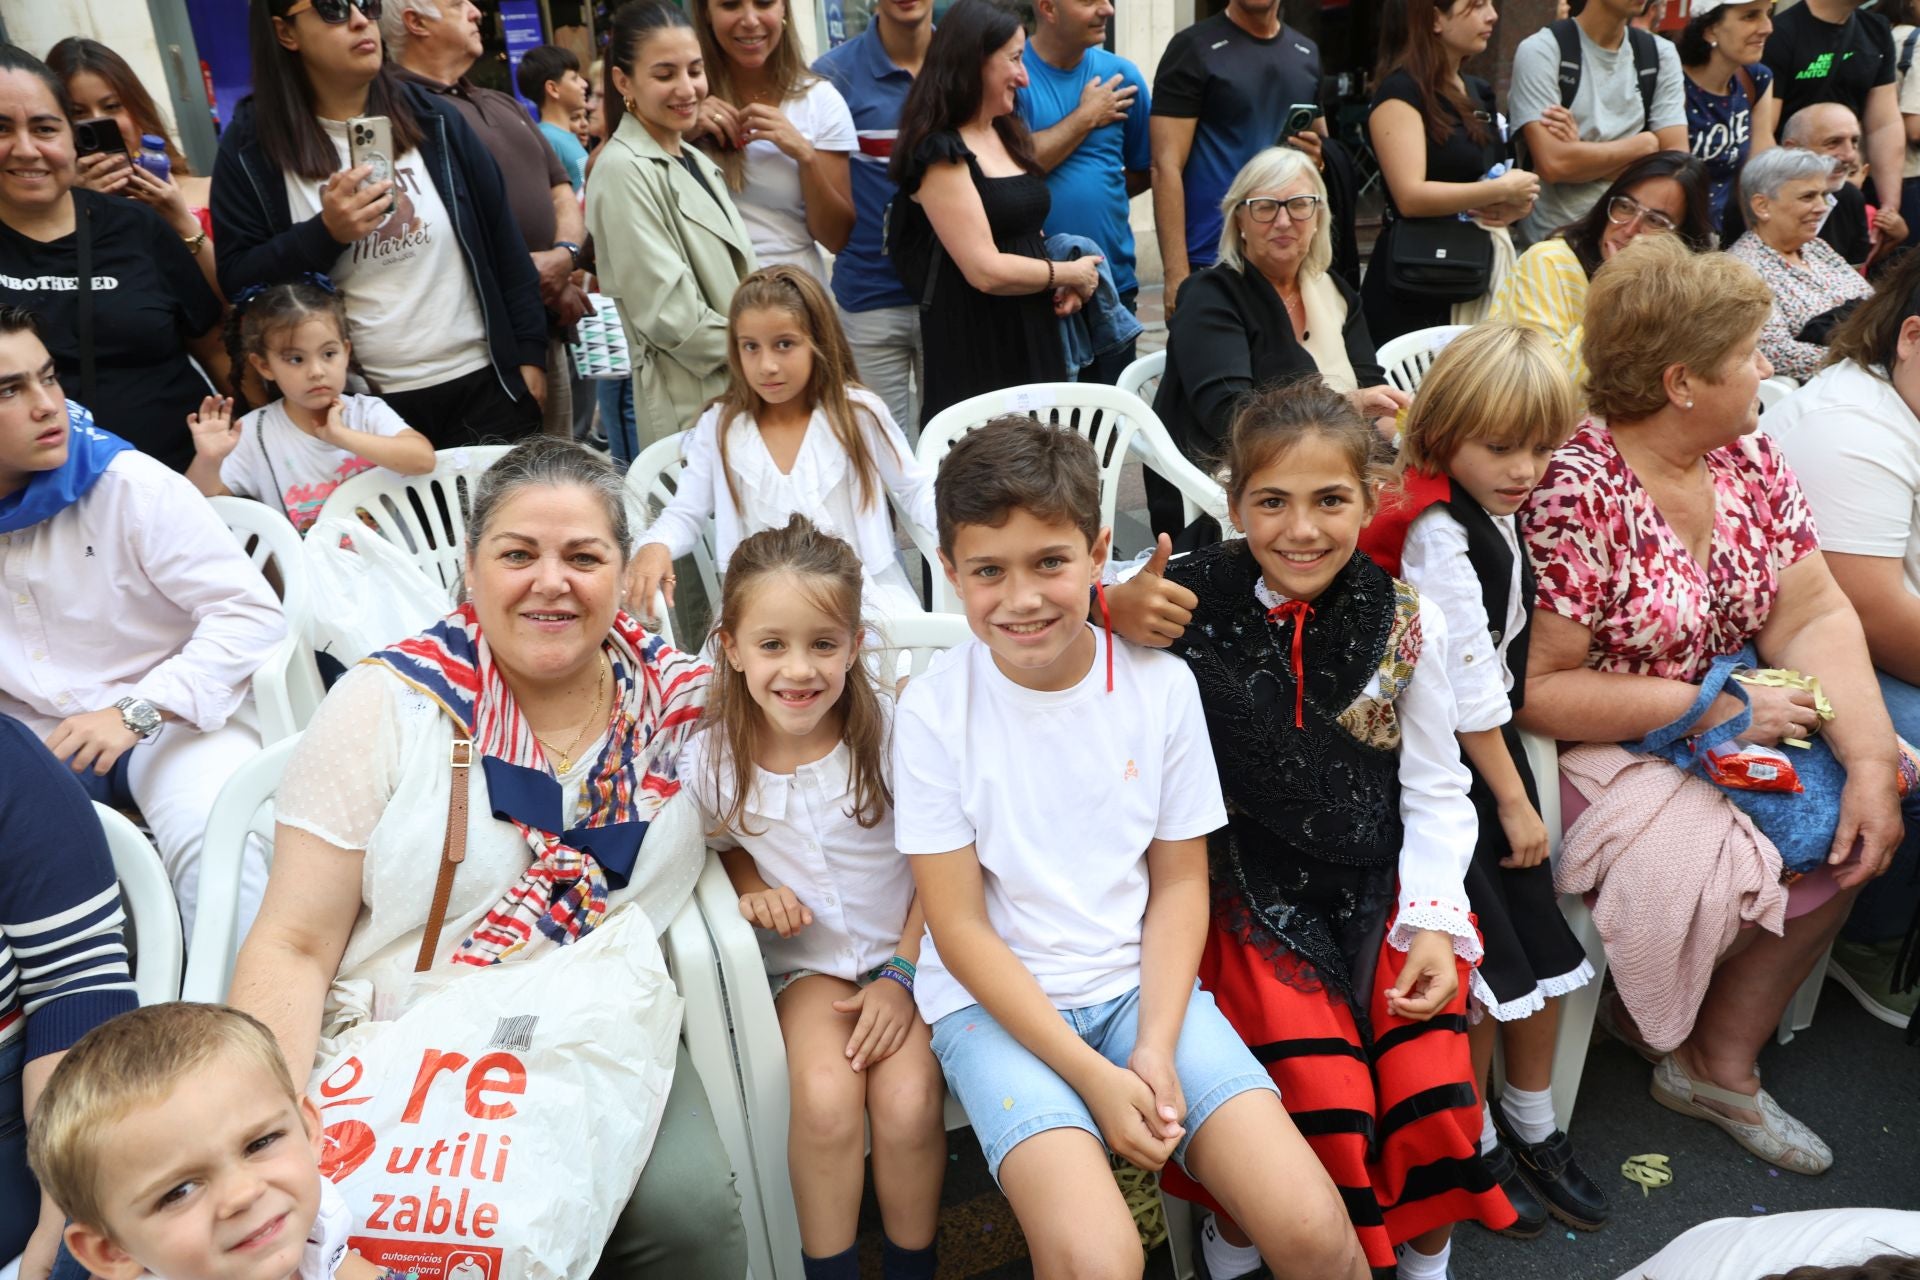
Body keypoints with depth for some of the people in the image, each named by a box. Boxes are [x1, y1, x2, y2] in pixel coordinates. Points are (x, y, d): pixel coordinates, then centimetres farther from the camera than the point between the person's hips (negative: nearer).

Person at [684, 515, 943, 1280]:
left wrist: (902, 976, -9)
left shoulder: (894, 733, -17)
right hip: (805, 960, 1)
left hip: (907, 951, -1)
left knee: (907, 1104, -21)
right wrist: (754, 890, -10)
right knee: (825, 1102, -25)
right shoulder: (712, 759, -11)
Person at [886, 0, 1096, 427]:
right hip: (974, 348, -8)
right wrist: (1069, 273, -7)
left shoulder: (1007, 134, 12)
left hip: (1035, 334, 8)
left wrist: (1064, 284, 3)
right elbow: (987, 271, -21)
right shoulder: (940, 153, -14)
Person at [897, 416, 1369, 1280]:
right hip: (996, 999, -2)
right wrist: (1094, 1076, -14)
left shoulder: (1160, 684, -4)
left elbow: (1180, 882, 3)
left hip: (1140, 984, 2)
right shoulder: (933, 709, -11)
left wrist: (1156, 1047, -10)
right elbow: (960, 926, -9)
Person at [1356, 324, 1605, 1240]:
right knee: (1488, 959, -3)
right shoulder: (1442, 537, -20)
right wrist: (1513, 798, -12)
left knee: (1543, 939, 12)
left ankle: (1534, 1130, 30)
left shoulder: (1491, 515, 8)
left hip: (1492, 747, 9)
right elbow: (1468, 690, -19)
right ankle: (1475, 1144, 19)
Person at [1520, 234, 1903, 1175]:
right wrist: (1707, 708, -21)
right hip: (1593, 750, -8)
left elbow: (1815, 618, 0)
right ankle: (1662, 1028, 12)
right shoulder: (1575, 494, -23)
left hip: (1732, 725, 8)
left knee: (1853, 829, -6)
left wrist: (1871, 759, -12)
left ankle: (1723, 1062, 11)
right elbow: (1536, 687, -24)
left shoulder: (1750, 455, 2)